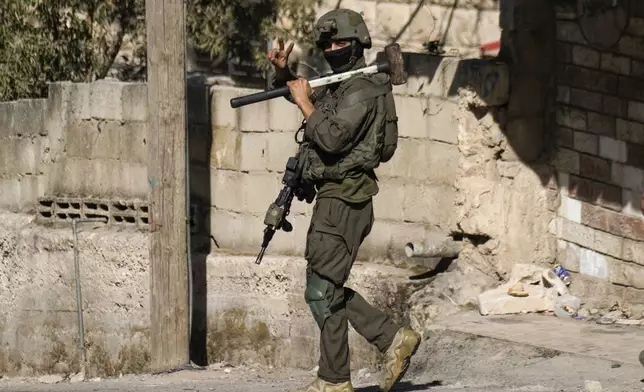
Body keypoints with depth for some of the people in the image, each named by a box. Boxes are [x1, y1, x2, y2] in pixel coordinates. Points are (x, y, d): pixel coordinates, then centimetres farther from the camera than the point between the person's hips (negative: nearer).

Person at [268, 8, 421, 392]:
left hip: (343, 203, -10)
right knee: (330, 289, 14)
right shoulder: (336, 86, 16)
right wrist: (284, 71, 8)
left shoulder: (360, 92, -15)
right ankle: (395, 338, 15)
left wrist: (305, 102, -15)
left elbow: (332, 139, -27)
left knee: (322, 292, -6)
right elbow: (291, 91, 30)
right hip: (334, 201, 10)